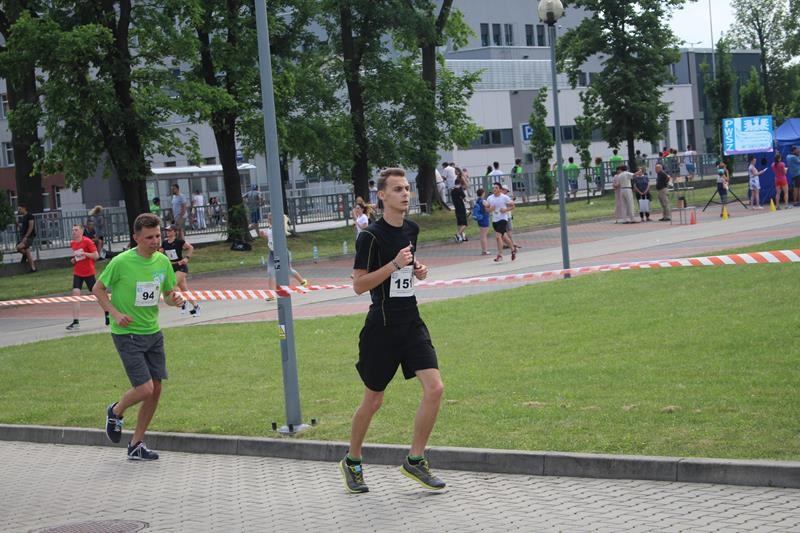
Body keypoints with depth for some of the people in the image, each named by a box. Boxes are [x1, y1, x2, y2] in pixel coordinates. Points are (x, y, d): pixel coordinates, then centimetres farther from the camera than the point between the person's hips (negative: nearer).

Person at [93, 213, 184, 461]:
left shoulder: (163, 261, 1)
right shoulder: (121, 262, -15)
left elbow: (168, 295, 14)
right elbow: (97, 289, -3)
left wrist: (175, 299, -10)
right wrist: (115, 314, -15)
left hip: (153, 332, 6)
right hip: (127, 334, -6)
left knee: (156, 389, 5)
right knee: (145, 388, -13)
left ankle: (136, 445, 19)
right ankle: (116, 412, 20)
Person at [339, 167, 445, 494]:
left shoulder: (411, 230, 9)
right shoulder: (371, 236, -12)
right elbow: (359, 285, -14)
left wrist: (417, 271, 5)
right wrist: (395, 264, -22)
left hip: (411, 323, 6)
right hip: (381, 328, -6)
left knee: (434, 388, -10)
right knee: (373, 400, 6)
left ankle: (415, 460, 3)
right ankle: (352, 462, 28)